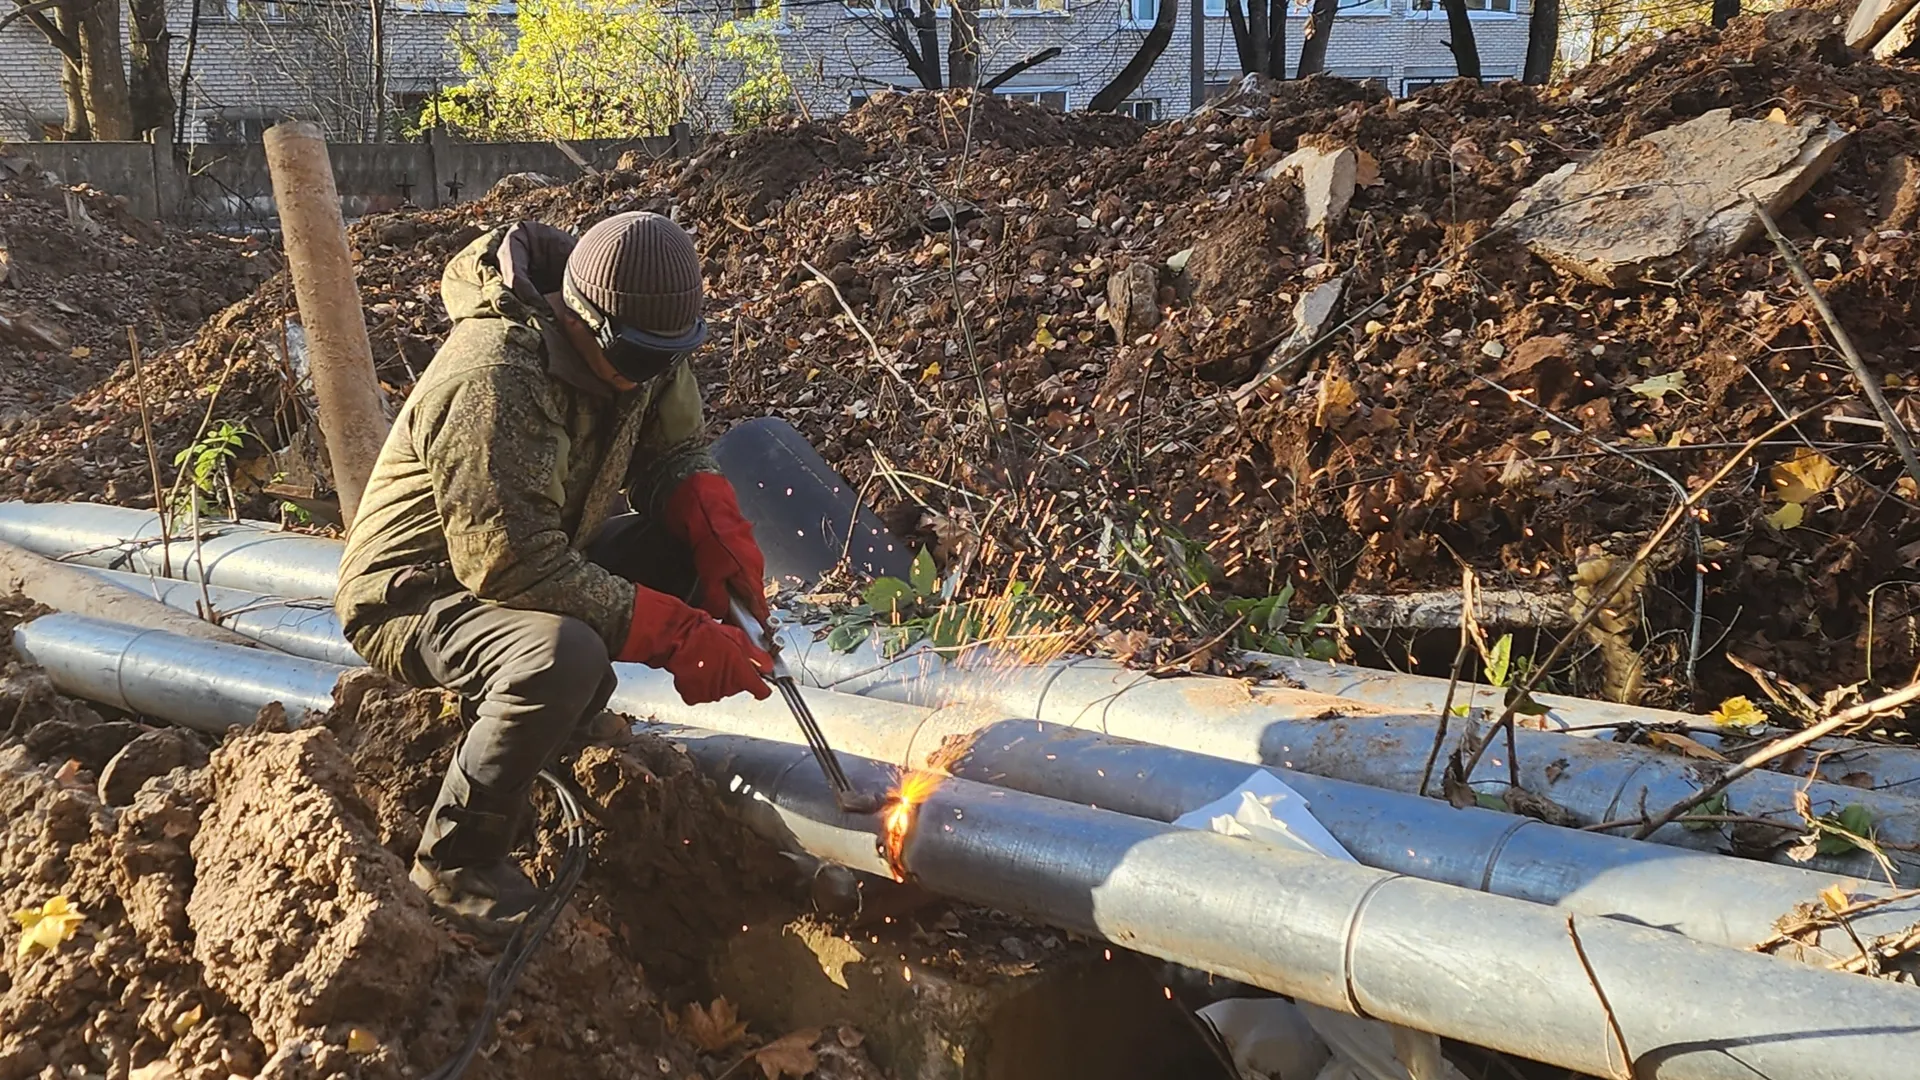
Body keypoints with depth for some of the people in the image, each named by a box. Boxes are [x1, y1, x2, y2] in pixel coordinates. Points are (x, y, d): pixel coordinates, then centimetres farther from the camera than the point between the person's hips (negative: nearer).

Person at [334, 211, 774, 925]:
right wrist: (677, 634, -36)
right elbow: (517, 568, -34)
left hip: (538, 562, 8)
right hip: (412, 599, -8)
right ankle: (457, 862, -14)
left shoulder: (641, 346, -8)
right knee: (565, 654, -37)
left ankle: (526, 710, 3)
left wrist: (719, 528, -20)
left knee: (697, 549, -6)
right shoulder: (492, 383, -33)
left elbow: (673, 453, 3)